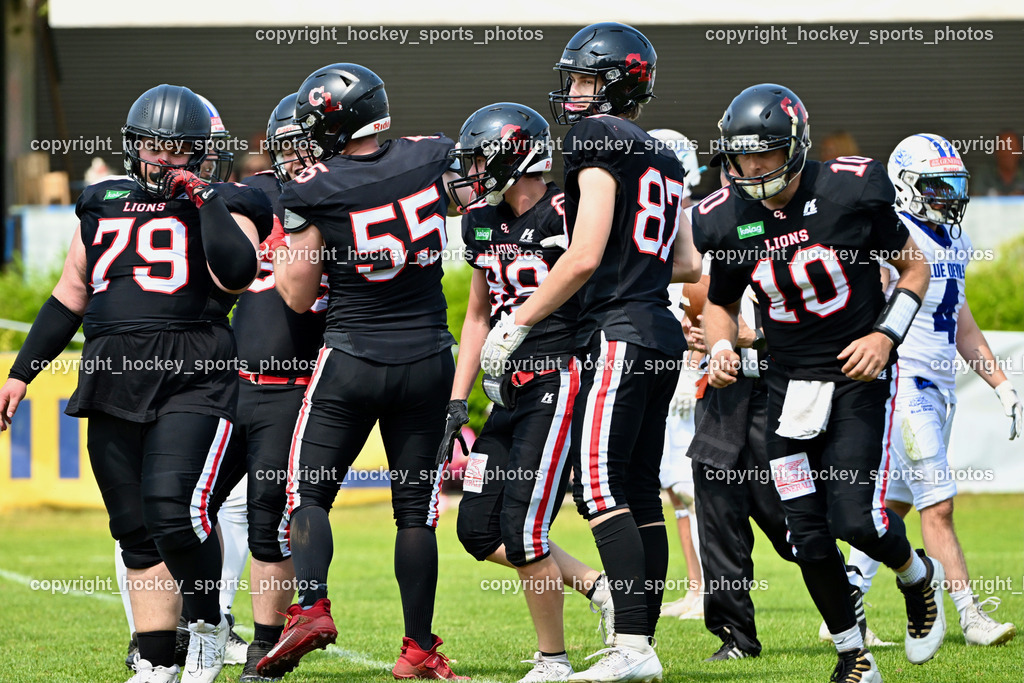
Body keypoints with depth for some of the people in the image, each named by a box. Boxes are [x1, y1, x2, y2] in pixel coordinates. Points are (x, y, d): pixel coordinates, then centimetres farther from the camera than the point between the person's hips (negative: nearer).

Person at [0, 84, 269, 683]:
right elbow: (69, 300, 26)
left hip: (193, 380, -5)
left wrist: (204, 197, -9)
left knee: (175, 511, -19)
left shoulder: (223, 206, 6)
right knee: (136, 531, 4)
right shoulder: (104, 205, 19)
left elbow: (236, 273, -15)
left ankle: (209, 624, 5)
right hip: (114, 381, 5)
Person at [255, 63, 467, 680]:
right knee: (416, 507, 9)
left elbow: (299, 297, -5)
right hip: (428, 358, 3)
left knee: (310, 492, 7)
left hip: (353, 359, -3)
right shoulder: (431, 158, -3)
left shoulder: (314, 193, -13)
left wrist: (278, 255, 12)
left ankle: (312, 607, -15)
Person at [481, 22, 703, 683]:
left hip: (618, 330, -9)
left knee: (602, 489, -12)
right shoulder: (663, 159, 18)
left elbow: (585, 257, -15)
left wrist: (519, 323, -9)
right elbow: (688, 265, 22)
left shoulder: (599, 143, -8)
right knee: (640, 493, 8)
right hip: (662, 332, 9)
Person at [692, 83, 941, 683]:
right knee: (809, 535, -2)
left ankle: (920, 577, 19)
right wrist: (722, 351, -8)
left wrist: (886, 334, -13)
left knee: (857, 518, -15)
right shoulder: (727, 219, -5)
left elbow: (915, 267, 1)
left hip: (858, 377, -3)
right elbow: (721, 301, 13)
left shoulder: (851, 191, -13)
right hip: (790, 382, 3)